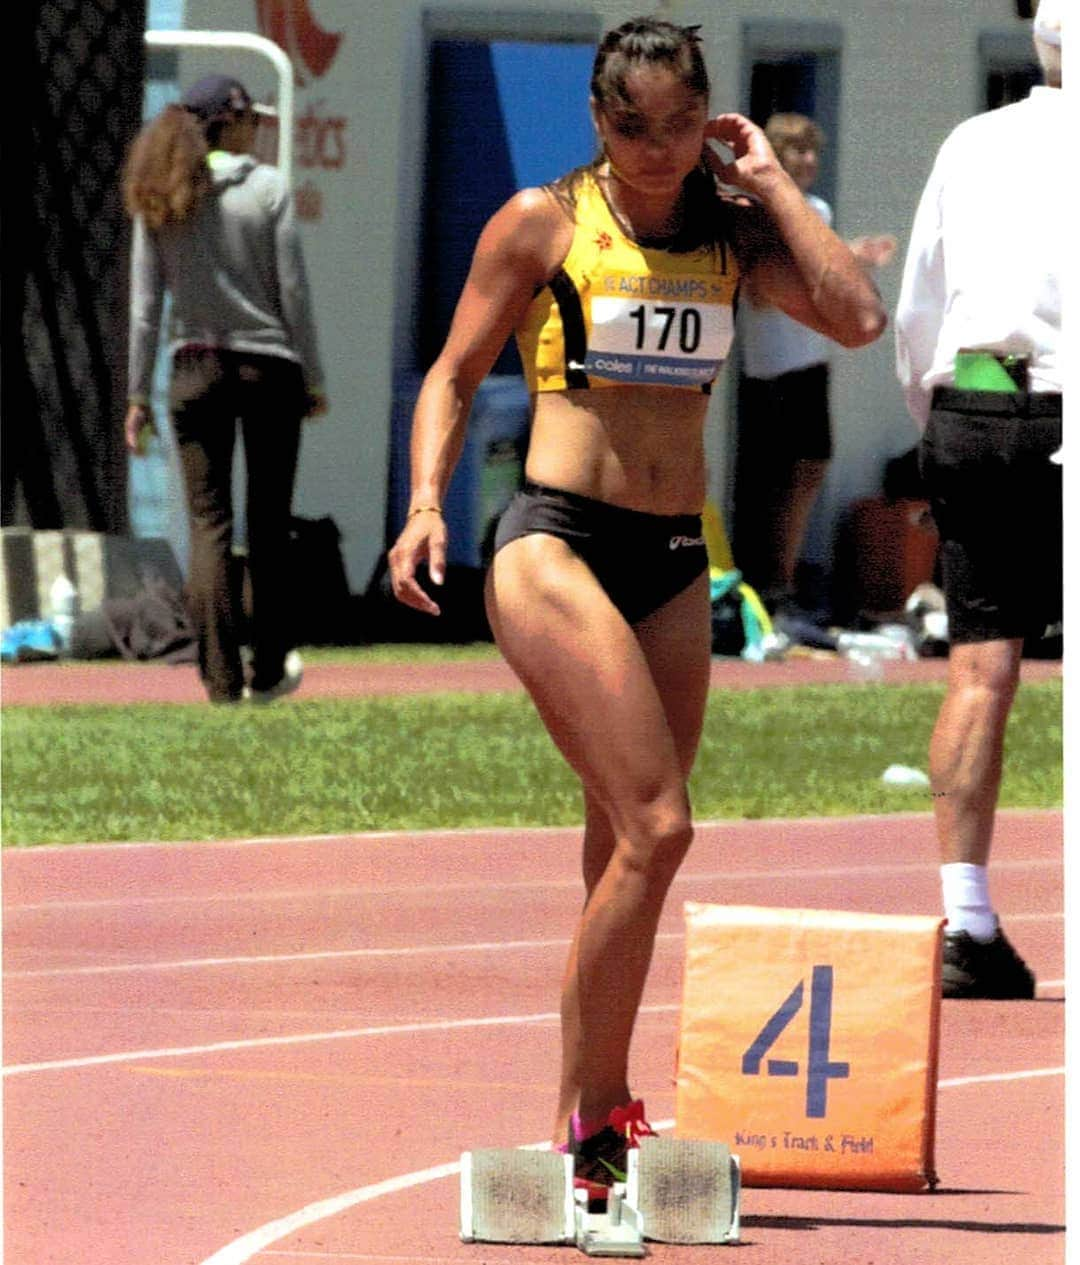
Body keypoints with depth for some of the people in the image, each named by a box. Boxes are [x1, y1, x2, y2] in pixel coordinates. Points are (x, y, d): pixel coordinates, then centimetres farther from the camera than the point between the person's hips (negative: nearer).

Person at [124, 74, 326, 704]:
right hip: (269, 367, -2)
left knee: (209, 525, 1)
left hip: (195, 370, 2)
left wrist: (138, 394, 6)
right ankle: (269, 670, 16)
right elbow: (293, 291, -5)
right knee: (269, 526, 9)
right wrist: (313, 379, 2)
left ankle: (222, 677, -6)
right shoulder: (268, 187, -4)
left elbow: (145, 303, 2)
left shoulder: (160, 199, 3)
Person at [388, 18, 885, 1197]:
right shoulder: (543, 222, -1)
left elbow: (858, 317, -5)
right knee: (655, 827, -17)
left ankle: (591, 1118, 17)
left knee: (628, 848, 9)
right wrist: (425, 503, -11)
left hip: (673, 566, 6)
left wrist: (771, 182, -1)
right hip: (555, 545, -6)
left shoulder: (730, 230, 9)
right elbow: (455, 372, 3)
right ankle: (590, 1117, -12)